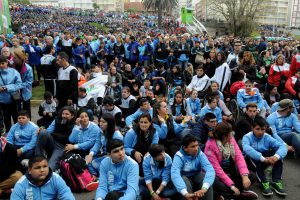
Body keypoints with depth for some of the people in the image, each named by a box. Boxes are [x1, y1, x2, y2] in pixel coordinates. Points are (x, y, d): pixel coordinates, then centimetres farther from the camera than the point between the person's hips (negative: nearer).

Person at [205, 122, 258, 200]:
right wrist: (231, 185, -29)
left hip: (231, 171, 6)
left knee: (252, 176, -10)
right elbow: (216, 168, -25)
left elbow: (239, 157, -12)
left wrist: (245, 176, -27)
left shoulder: (231, 139, -3)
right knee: (215, 183, -37)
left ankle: (227, 193, -15)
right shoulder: (210, 145, -21)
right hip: (217, 174, -6)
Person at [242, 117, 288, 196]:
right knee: (252, 156, -35)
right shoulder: (247, 137, -16)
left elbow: (283, 146, -20)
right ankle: (264, 183, -29)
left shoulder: (267, 137, -6)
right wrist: (262, 158, -47)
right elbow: (246, 149, -38)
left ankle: (276, 182, -19)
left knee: (278, 154, -18)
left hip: (263, 163, 4)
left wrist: (276, 156, -41)